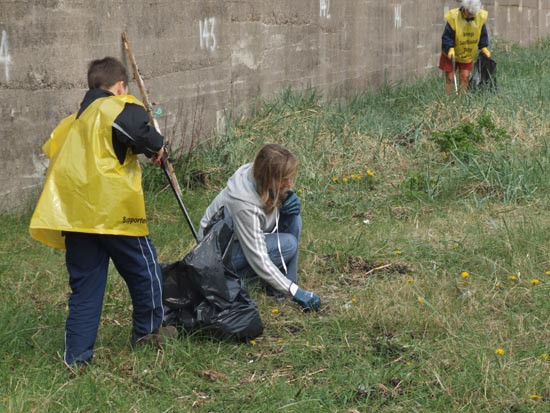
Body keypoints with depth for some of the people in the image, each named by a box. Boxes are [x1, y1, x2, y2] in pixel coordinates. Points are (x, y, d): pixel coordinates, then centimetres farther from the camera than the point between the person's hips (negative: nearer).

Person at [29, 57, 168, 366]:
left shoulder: (73, 121, 21)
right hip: (114, 209, -6)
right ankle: (149, 331, 27)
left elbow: (52, 150, 24)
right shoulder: (120, 107, -3)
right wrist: (156, 146, -3)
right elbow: (136, 128, -23)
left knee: (85, 285, 11)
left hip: (74, 212, 7)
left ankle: (77, 356, 7)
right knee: (144, 270, 14)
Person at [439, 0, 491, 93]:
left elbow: (483, 35, 4)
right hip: (451, 55, -3)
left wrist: (484, 48, -1)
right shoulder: (453, 17, -23)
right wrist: (450, 49, -31)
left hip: (468, 56, 3)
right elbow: (447, 37, -19)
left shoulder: (481, 17, -12)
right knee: (450, 78, -2)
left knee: (465, 78, 2)